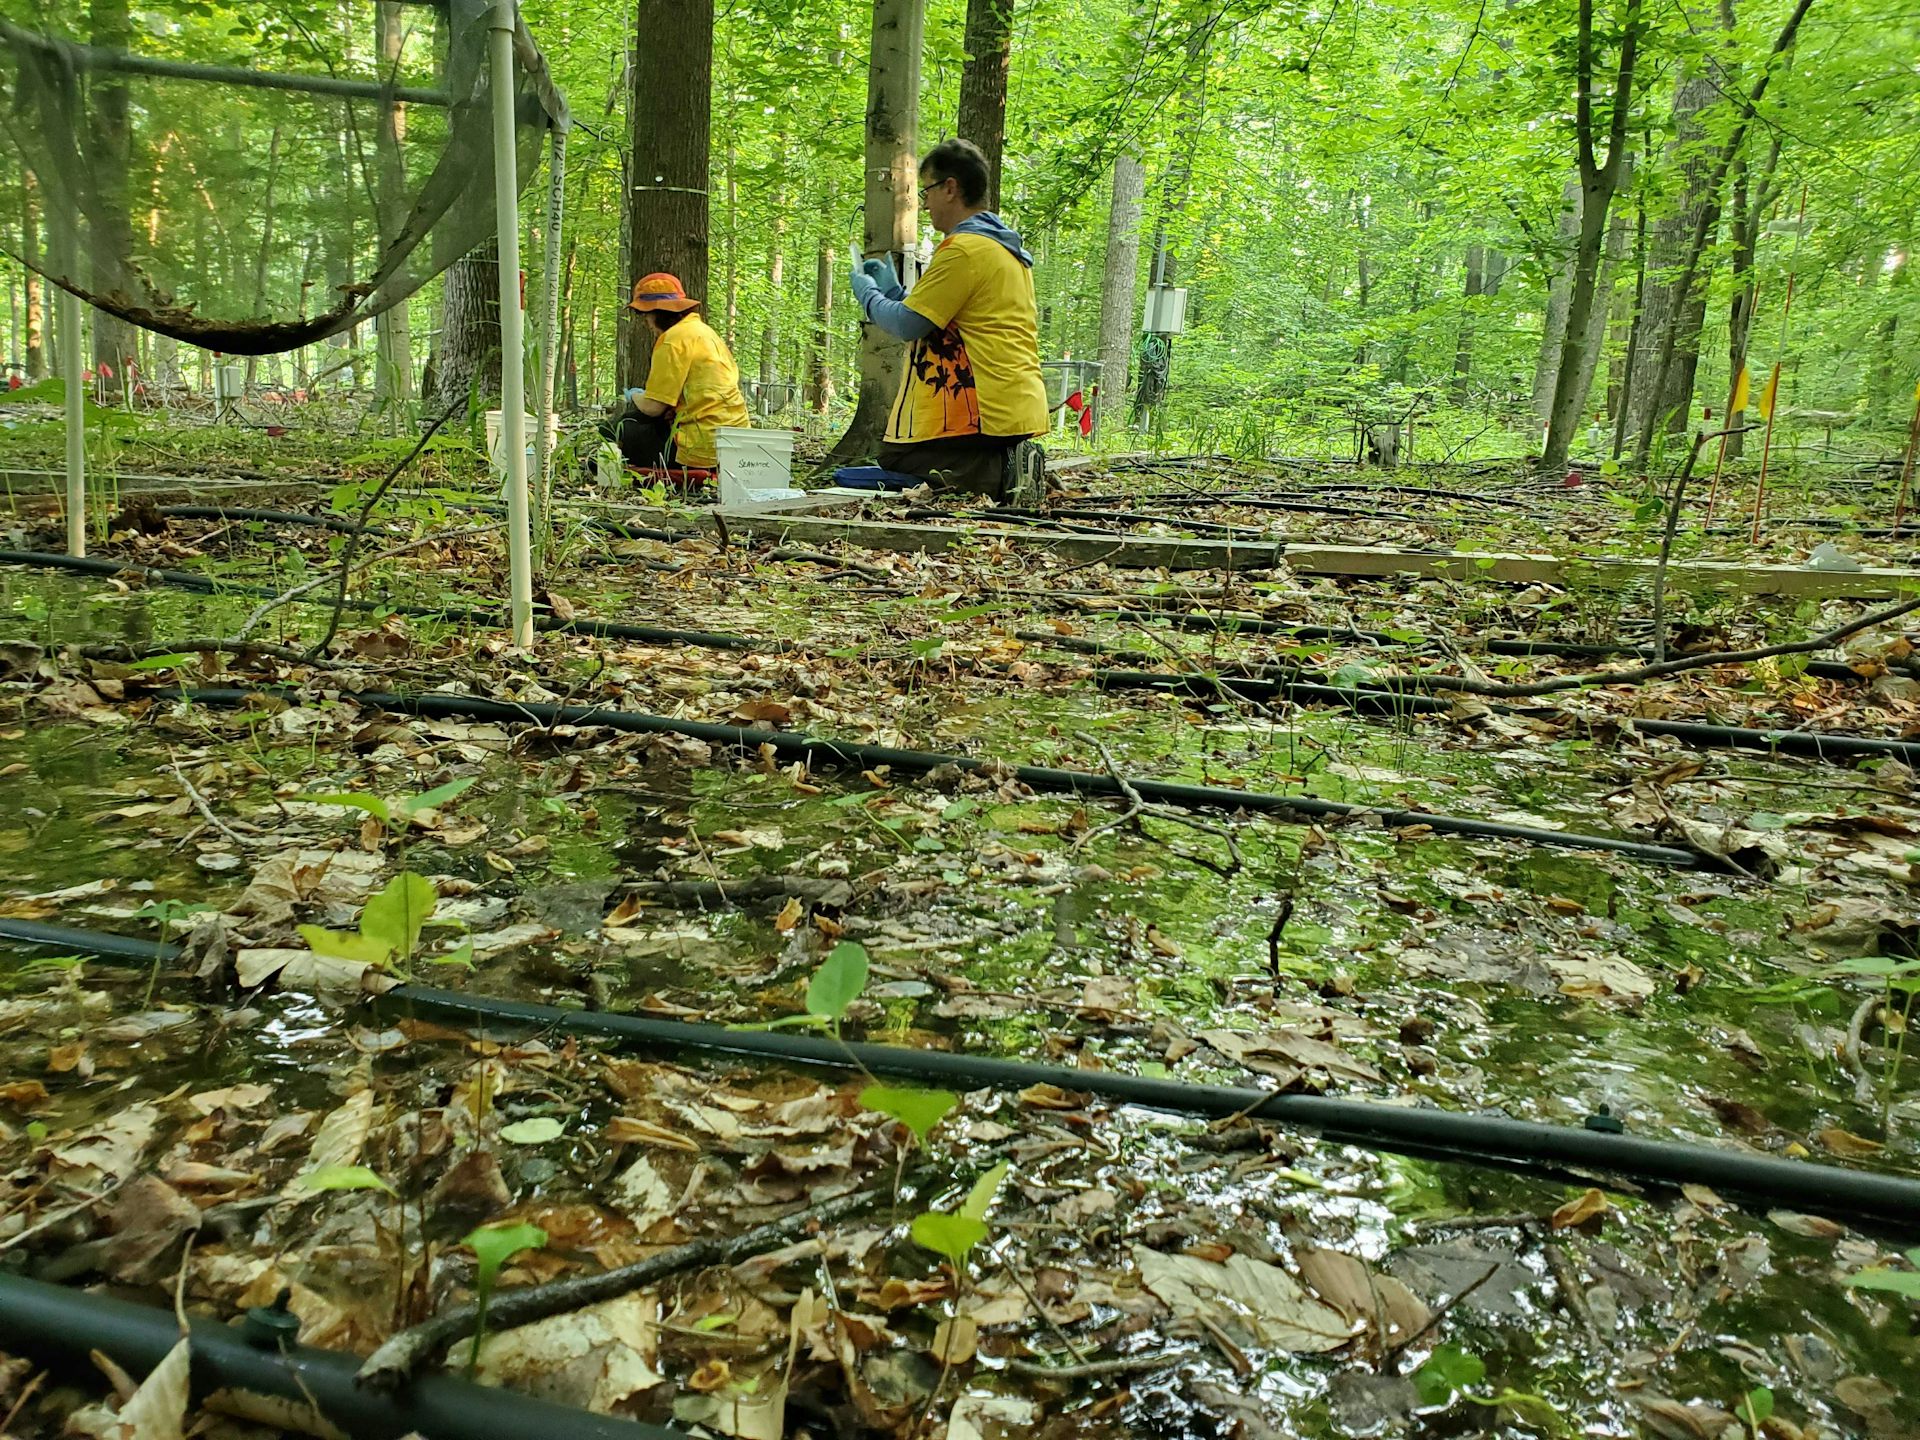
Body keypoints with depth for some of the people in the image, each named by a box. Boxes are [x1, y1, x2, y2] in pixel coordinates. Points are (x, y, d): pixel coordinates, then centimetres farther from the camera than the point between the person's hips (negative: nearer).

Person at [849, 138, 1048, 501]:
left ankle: (1000, 473, -13)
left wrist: (868, 295, 4)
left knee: (893, 457, -1)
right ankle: (1005, 465, 3)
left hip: (987, 412, -10)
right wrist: (892, 291, 24)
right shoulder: (1008, 249, 18)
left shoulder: (964, 249, -14)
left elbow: (907, 324, -14)